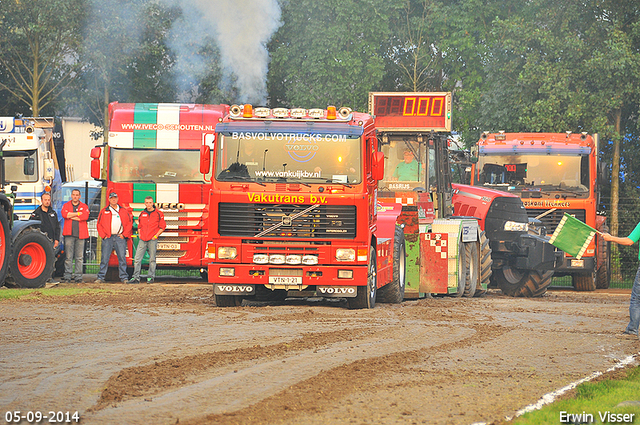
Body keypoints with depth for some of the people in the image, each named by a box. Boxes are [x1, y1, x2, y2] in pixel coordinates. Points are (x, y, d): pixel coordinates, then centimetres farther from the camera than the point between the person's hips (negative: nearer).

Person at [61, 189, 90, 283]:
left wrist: (71, 216, -6)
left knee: (79, 257, -1)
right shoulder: (66, 205, 12)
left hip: (80, 235, 0)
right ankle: (67, 276, -1)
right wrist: (78, 214, -8)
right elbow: (64, 214, -8)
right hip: (69, 234, 0)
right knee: (68, 257, -3)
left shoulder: (84, 206, 12)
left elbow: (85, 216, -7)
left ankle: (78, 277, 2)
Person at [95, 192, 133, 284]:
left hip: (120, 237, 0)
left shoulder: (123, 211, 11)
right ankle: (101, 277, -1)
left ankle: (124, 277, 3)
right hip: (108, 238, 0)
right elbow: (99, 224, 8)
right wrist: (103, 235, -2)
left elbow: (129, 223, 11)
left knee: (122, 258, -2)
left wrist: (124, 234, 1)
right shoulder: (104, 211, 9)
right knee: (104, 258, -3)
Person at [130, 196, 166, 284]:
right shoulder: (142, 214, 14)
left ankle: (150, 277, 7)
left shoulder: (158, 213, 1)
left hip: (152, 240, -4)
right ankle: (136, 277, -2)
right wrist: (139, 234, 9)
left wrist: (155, 236, -7)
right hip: (143, 240, 4)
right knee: (137, 258, -3)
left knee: (152, 259, 0)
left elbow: (162, 227, 1)